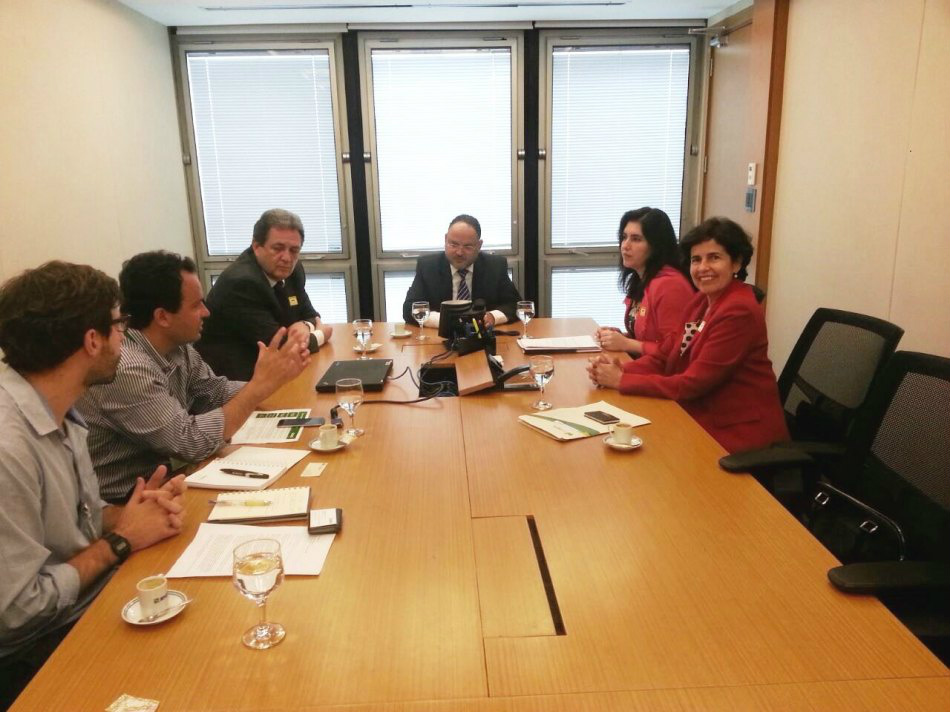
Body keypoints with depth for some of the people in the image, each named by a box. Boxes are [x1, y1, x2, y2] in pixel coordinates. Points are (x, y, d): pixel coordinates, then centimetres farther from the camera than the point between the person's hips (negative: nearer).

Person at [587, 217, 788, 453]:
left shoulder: (739, 312, -20)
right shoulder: (702, 301, 7)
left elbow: (693, 383, -22)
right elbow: (663, 357, 4)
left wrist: (622, 381, -18)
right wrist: (619, 369, -14)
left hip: (738, 434, -7)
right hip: (703, 420, 7)